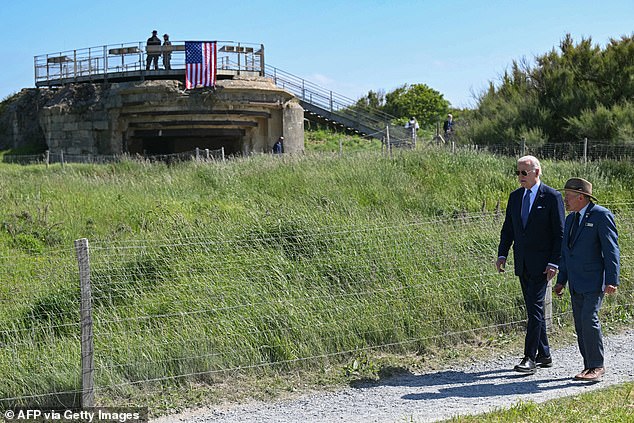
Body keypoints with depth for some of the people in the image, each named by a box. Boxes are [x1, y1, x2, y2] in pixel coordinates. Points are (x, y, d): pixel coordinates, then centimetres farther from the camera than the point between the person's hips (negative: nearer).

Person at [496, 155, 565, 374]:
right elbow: (508, 229, 16)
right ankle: (544, 355, 20)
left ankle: (530, 358, -9)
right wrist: (502, 254, 3)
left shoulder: (552, 197, -7)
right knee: (533, 309, 11)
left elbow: (560, 233, -7)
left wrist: (554, 263, -13)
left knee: (535, 308, -10)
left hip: (541, 263, -6)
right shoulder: (515, 197, 11)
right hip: (522, 264, 6)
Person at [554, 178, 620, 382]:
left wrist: (612, 281, -19)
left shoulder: (601, 215, -9)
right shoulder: (570, 219, 15)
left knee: (589, 320, -15)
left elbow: (611, 249, -13)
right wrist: (561, 280, 16)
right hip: (576, 283, 8)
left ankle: (596, 367, -7)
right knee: (580, 325, 6)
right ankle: (590, 366, 13)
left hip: (595, 280, -8)